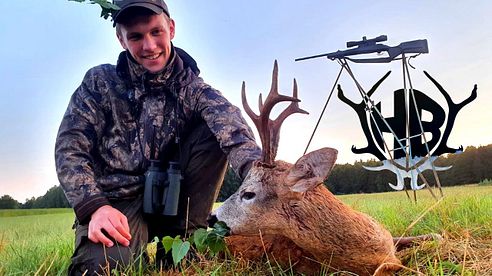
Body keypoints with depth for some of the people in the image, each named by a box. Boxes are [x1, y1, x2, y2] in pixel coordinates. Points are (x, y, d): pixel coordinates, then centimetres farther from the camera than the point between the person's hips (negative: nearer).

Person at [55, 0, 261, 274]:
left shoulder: (190, 87, 2)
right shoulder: (100, 82, 2)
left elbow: (227, 120, -21)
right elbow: (70, 149, -5)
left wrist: (256, 169, -44)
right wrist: (94, 207, -23)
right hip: (115, 203, -2)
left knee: (215, 131, -16)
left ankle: (185, 236, -8)